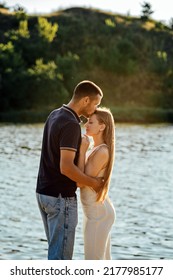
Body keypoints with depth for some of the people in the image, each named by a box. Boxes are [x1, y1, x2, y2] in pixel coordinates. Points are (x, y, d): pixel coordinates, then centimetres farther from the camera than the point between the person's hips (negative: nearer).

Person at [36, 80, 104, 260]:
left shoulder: (55, 115, 10)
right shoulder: (71, 125, -21)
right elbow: (66, 167, -27)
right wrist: (92, 182, -14)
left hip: (44, 193, 10)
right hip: (61, 197, -9)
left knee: (57, 249, 18)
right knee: (61, 253, -2)